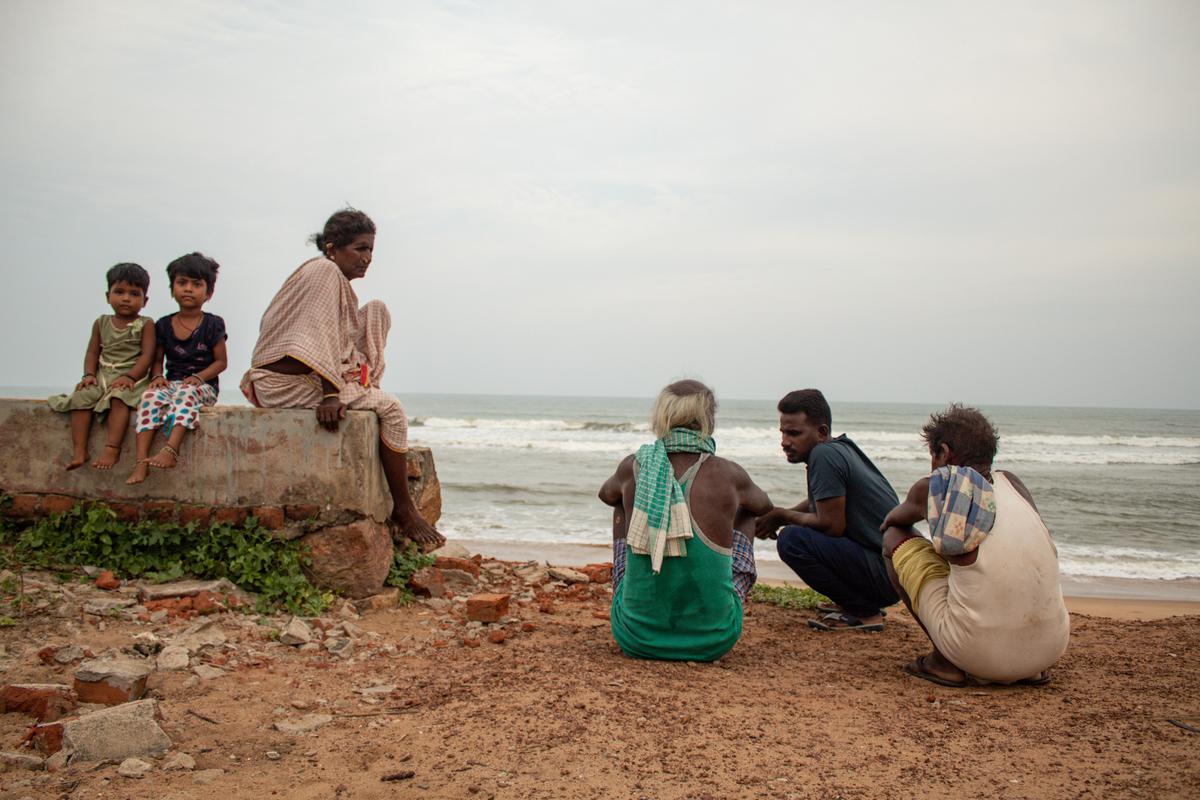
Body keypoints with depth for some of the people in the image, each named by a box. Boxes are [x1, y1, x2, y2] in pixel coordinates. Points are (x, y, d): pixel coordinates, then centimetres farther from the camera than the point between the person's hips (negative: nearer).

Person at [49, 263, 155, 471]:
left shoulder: (145, 324, 1)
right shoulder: (101, 323, 13)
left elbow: (147, 355, -7)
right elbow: (92, 352, 13)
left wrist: (130, 376, -20)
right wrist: (89, 374, -5)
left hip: (131, 378, -4)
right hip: (102, 376, 5)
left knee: (119, 398, -35)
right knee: (82, 397, -21)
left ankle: (112, 449, -38)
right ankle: (79, 451, -22)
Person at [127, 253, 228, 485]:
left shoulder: (212, 324, 3)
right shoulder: (164, 325, 12)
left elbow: (221, 361, 1)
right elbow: (157, 359, 17)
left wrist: (198, 377, -14)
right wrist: (157, 376, -5)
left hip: (203, 386, -3)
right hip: (171, 383, 3)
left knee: (185, 394, -37)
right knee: (150, 396, -29)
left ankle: (171, 450, -52)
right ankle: (141, 460, -38)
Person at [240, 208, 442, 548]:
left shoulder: (327, 274, 20)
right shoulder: (325, 271, -12)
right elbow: (322, 338, -22)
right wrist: (330, 395, -25)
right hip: (290, 383, -10)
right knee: (391, 410, -12)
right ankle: (403, 511, -5)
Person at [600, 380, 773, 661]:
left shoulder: (633, 467, -5)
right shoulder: (727, 475, -8)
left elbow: (606, 494, 22)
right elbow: (764, 506, 18)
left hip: (637, 636, 1)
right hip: (712, 641, -1)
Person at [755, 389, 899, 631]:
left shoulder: (824, 454, -17)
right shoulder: (842, 447, 12)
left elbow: (831, 526, -19)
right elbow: (819, 503, 23)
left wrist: (782, 516, -5)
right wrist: (778, 516, 7)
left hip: (886, 572, -10)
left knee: (792, 539, -22)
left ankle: (864, 613, -8)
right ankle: (862, 602, 17)